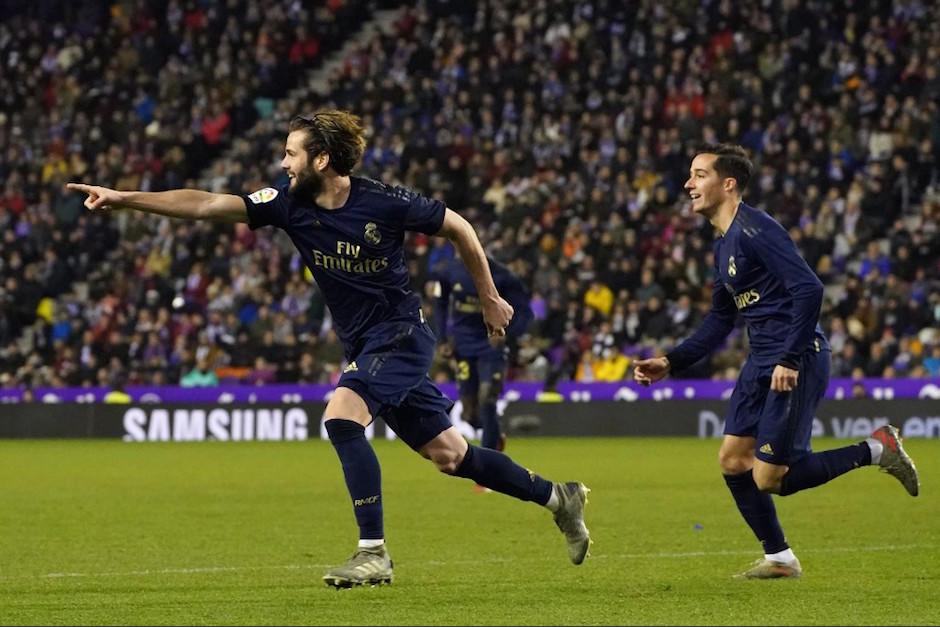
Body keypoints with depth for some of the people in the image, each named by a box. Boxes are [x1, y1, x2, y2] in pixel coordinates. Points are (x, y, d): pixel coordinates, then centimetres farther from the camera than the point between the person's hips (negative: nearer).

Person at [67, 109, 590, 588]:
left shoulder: (384, 202, -17)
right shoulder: (290, 204, -4)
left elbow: (459, 228, -3)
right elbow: (205, 205, -8)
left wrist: (490, 299, 5)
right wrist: (124, 198, -16)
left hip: (402, 332, -6)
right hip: (365, 346, 6)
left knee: (342, 417, -27)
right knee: (448, 455, 11)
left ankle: (374, 552, -23)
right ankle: (559, 497, 29)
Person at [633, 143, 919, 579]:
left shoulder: (755, 230, -15)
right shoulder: (724, 244, 16)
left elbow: (809, 290, -24)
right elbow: (718, 323, 24)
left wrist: (790, 359, -26)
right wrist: (670, 363, 14)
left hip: (795, 364, -10)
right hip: (762, 362, 10)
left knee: (769, 478, -11)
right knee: (733, 461, 7)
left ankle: (876, 450, 2)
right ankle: (779, 558, 19)